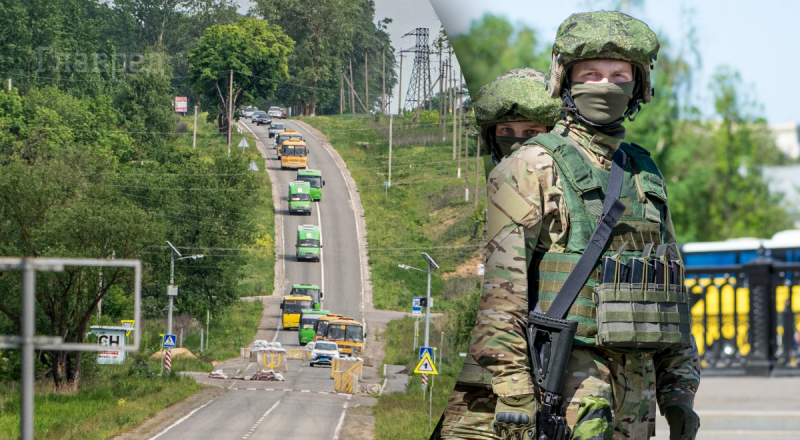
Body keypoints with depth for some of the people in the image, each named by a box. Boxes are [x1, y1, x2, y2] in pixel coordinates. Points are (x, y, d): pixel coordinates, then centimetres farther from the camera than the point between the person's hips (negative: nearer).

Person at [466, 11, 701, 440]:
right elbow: (501, 286, -11)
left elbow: (671, 292, 22)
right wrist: (513, 395, -18)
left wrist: (678, 390, 15)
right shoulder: (531, 168, -3)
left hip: (637, 382, 7)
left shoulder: (645, 177, 18)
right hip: (568, 373, -7)